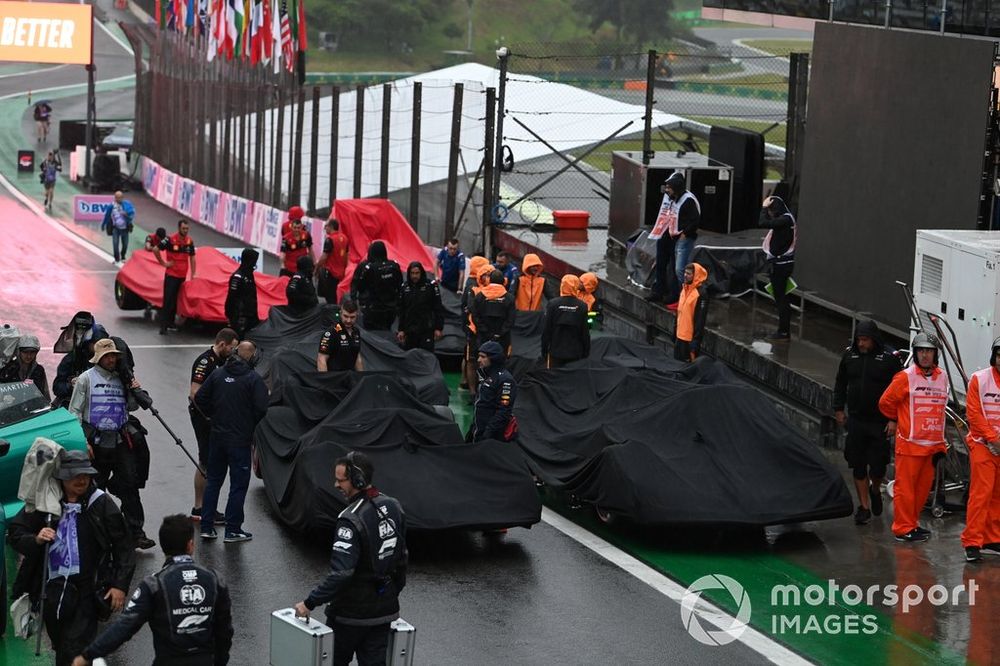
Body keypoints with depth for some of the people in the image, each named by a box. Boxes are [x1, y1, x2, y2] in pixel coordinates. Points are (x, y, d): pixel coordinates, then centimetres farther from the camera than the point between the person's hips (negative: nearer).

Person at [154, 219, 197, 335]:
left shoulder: (189, 241, 6)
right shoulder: (170, 240, -11)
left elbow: (192, 259, 13)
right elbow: (156, 250, -8)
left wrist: (193, 275, 9)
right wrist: (163, 263, -6)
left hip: (182, 276, 5)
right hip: (171, 275, -5)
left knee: (175, 300, 11)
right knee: (167, 300, -8)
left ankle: (171, 322, 22)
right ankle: (163, 326, -8)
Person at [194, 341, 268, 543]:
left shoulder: (218, 373, 2)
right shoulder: (254, 379, -13)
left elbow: (199, 398, 1)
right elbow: (261, 409, -17)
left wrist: (214, 416, 13)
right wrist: (250, 424, 2)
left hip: (217, 436, 5)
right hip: (240, 439, -5)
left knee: (213, 480, 15)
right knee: (239, 483, 4)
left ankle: (206, 527, 16)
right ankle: (233, 530, 5)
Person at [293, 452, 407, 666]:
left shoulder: (352, 519, -24)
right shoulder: (393, 507, 1)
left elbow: (340, 574, -28)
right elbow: (401, 558, 12)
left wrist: (310, 603, -21)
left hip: (351, 614, -7)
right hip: (384, 609, 7)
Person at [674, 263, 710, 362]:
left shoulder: (701, 293, -17)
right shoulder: (684, 289, 9)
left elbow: (700, 318, -19)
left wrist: (696, 341, -21)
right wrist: (675, 333, 19)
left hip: (690, 338, -9)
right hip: (680, 336, 9)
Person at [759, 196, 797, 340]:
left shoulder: (785, 219, -17)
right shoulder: (786, 219, 13)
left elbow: (763, 223, -24)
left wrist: (764, 207, -15)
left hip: (781, 264, -10)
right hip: (781, 262, 10)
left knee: (780, 298, -5)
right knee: (781, 298, 14)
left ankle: (783, 331, -1)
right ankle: (784, 330, 19)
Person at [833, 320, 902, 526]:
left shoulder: (889, 358, -8)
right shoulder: (850, 356, 5)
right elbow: (840, 384, 18)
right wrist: (838, 409, 14)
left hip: (880, 422, -4)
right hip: (856, 420, 4)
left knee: (878, 465, -2)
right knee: (858, 466, 5)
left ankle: (875, 490, 31)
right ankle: (864, 506, 16)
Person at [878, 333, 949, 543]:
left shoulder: (942, 377, 9)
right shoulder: (905, 377, -8)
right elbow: (886, 403, 0)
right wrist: (895, 421, 15)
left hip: (933, 444, 6)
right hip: (909, 443, -6)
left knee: (923, 486, 11)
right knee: (905, 486, -4)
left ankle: (912, 524, 22)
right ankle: (903, 528, 1)